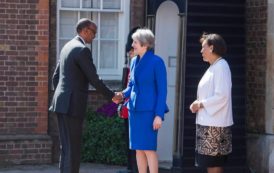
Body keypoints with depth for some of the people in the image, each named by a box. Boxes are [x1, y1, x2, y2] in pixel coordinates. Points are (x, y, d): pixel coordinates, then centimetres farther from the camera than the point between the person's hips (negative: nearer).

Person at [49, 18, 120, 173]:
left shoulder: (68, 46, 16)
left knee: (66, 148, 12)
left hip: (62, 104, 9)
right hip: (72, 105, -9)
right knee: (73, 149, -6)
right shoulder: (83, 50, -13)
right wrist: (112, 96, -3)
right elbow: (94, 79, -14)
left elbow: (56, 77, 20)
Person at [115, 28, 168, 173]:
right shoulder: (134, 61, 11)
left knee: (149, 148, -6)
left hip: (149, 111, -7)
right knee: (138, 149, 8)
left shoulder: (156, 62, -9)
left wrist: (159, 115, -15)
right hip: (134, 109, 7)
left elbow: (162, 90, -10)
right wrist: (123, 94, -3)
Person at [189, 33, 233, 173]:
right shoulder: (213, 67, 17)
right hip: (208, 123, 10)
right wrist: (198, 104, 5)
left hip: (215, 125, -10)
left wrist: (201, 104, -13)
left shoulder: (221, 67, -12)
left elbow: (222, 96, -21)